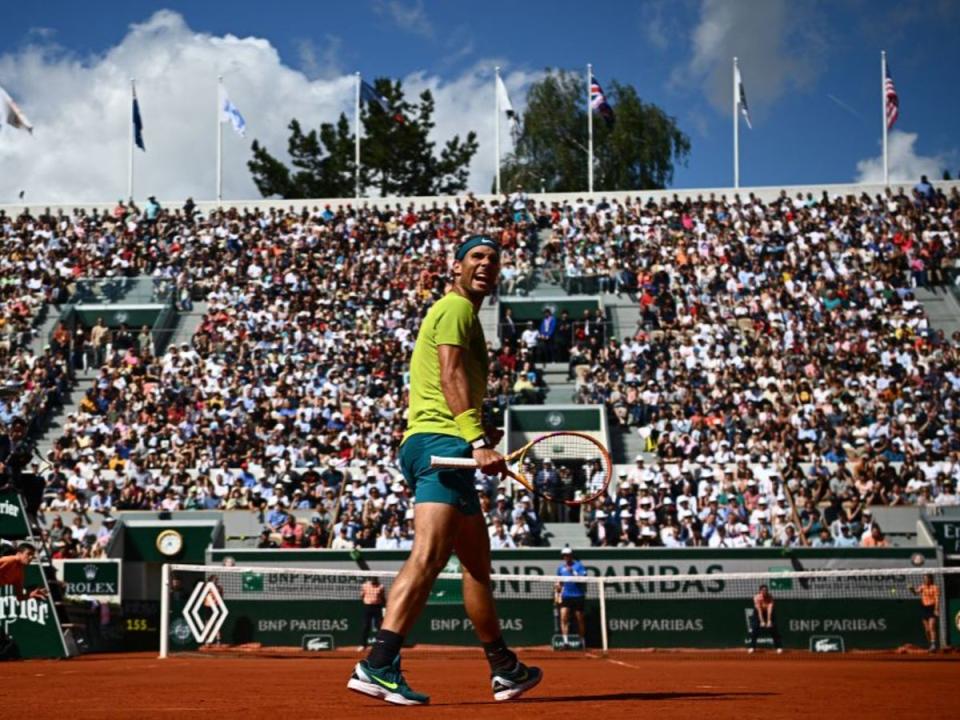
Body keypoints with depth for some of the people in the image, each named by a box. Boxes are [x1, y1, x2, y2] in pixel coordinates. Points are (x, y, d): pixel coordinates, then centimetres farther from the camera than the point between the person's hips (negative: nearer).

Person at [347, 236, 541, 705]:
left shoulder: (459, 312, 28)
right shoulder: (456, 307, -3)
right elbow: (451, 376, -17)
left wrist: (477, 438, 25)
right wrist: (478, 441, -26)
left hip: (427, 445, 11)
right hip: (442, 441, -11)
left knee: (477, 559, 17)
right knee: (429, 555, -23)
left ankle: (504, 669, 27)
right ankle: (378, 665, -34)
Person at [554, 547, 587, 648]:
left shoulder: (578, 565, -2)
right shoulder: (561, 568, 11)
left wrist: (573, 572, -23)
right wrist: (557, 593, 10)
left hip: (578, 595, -3)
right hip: (565, 596, 3)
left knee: (579, 619, 5)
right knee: (563, 617, -11)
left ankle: (582, 642, 17)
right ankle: (565, 641, -13)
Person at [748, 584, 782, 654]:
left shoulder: (770, 597, -24)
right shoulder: (757, 597, -28)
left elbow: (770, 609, -32)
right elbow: (759, 610, -31)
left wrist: (769, 621, -40)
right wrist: (762, 621, -36)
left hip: (768, 613, 1)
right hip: (758, 614, -1)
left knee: (773, 629, -8)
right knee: (754, 629, -13)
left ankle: (779, 647, -2)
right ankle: (752, 647, -2)